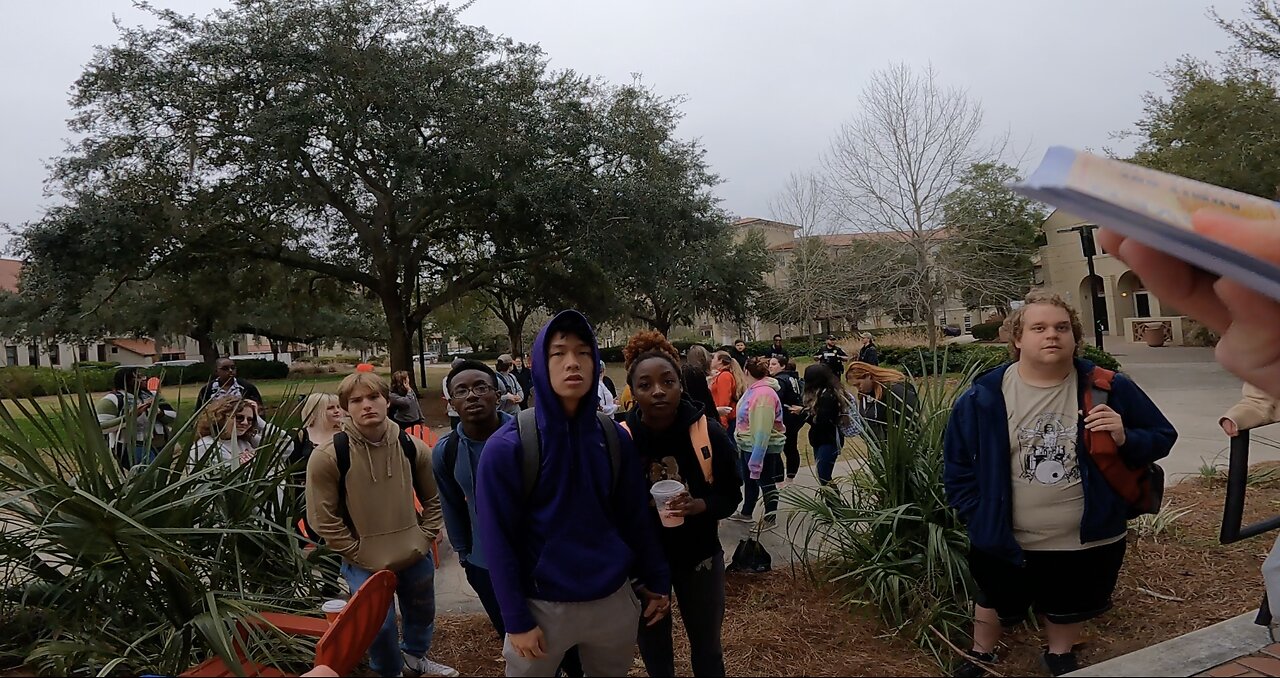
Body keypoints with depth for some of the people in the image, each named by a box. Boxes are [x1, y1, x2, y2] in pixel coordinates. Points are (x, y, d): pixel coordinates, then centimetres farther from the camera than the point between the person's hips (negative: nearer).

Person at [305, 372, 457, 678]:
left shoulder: (413, 448, -7)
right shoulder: (327, 457, -18)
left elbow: (434, 499, 6)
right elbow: (323, 519, -12)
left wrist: (425, 538, -2)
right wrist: (360, 554, -11)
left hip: (416, 557, 4)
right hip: (365, 564, -4)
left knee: (422, 613, 22)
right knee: (380, 626, 5)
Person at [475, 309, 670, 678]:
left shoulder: (615, 438, -4)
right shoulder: (507, 446, -15)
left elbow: (636, 516, 4)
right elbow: (498, 540, -12)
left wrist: (657, 581, 7)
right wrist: (516, 620, -12)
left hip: (614, 599, 4)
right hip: (542, 605, -3)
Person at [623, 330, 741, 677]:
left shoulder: (709, 433, -17)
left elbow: (731, 496, -8)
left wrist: (700, 505, -25)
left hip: (699, 557, 0)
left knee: (707, 648, 19)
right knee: (654, 649, 21)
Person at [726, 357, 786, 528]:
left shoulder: (764, 394, -26)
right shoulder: (753, 389, 5)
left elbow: (763, 428, -28)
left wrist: (757, 454, -28)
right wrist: (741, 444, 20)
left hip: (763, 447, -10)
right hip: (749, 445, 10)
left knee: (765, 482, 5)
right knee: (749, 480, 22)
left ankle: (770, 519, 20)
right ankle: (746, 513, 38)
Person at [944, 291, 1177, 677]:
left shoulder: (1107, 390, -11)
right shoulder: (985, 396, -13)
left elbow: (1161, 438, 0)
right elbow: (957, 461, -3)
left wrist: (1125, 439, -21)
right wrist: (978, 516, -5)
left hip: (1089, 539, 1)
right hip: (1005, 540, 0)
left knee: (1068, 608, 24)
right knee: (995, 602, 23)